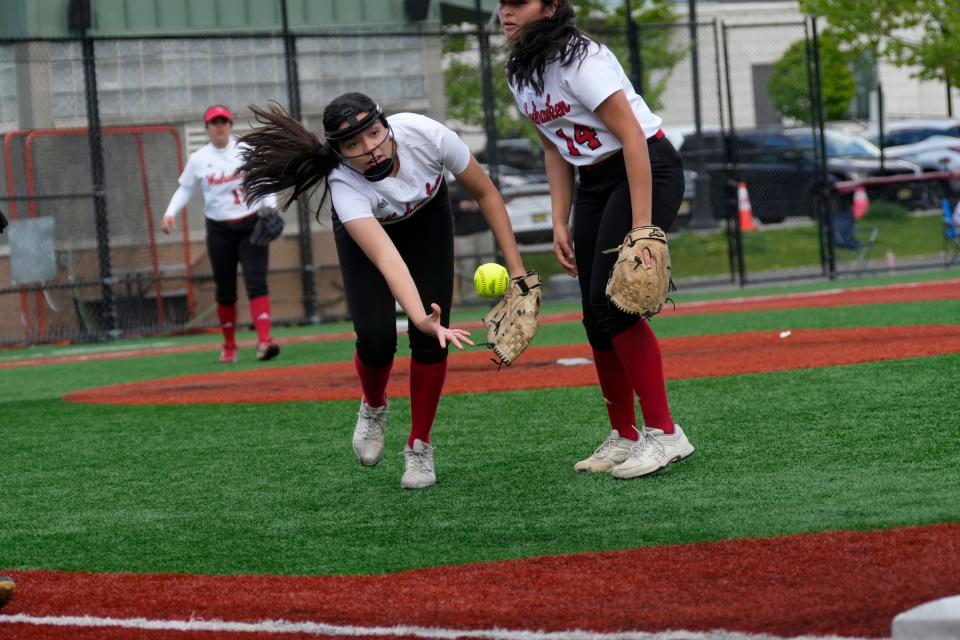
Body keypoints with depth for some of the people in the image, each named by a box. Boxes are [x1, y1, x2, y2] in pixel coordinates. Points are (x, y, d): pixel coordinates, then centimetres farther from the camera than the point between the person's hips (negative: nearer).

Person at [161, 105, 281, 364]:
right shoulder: (198, 159, 3)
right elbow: (185, 188, 7)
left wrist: (269, 207, -15)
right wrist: (170, 213, -9)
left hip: (251, 225, -1)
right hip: (219, 230, 1)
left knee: (256, 282, -14)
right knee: (225, 290, 6)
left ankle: (264, 341, -24)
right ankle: (229, 347, 22)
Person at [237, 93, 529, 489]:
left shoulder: (425, 134, -37)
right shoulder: (344, 185, -41)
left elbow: (485, 193, -20)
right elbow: (386, 258, -53)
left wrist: (516, 270, -20)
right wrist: (420, 318, -69)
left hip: (427, 218, 2)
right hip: (365, 229, -2)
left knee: (431, 340, -11)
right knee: (376, 339, -16)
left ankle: (419, 449, 7)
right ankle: (373, 408, 19)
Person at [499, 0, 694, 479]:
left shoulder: (579, 59, -21)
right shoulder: (519, 72, 5)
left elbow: (632, 137, -24)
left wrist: (642, 224, -28)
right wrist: (560, 223, 5)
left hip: (646, 170, -9)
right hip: (593, 183, 9)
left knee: (612, 302, -18)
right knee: (597, 316, 5)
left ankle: (664, 434, -13)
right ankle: (624, 438, 15)